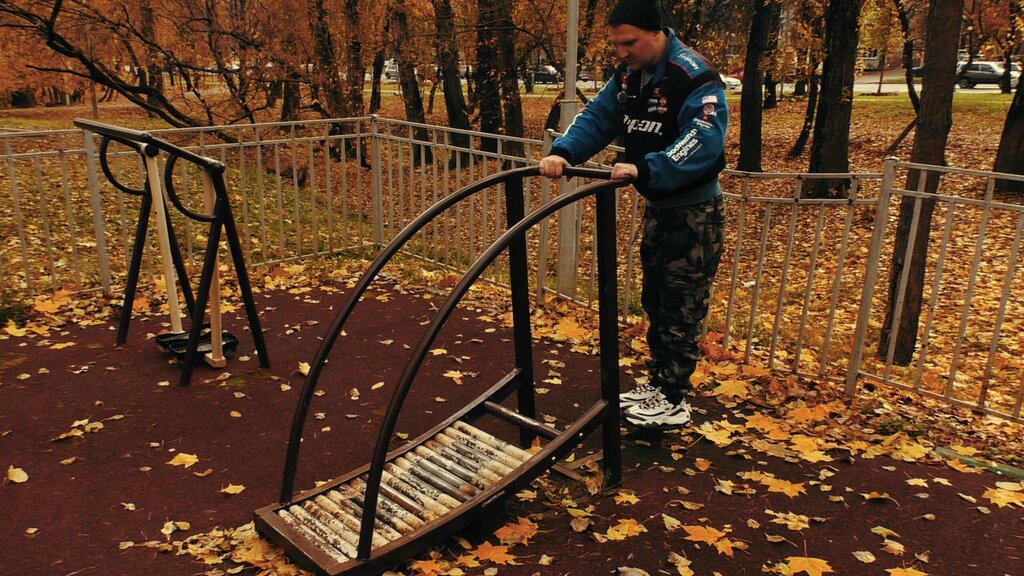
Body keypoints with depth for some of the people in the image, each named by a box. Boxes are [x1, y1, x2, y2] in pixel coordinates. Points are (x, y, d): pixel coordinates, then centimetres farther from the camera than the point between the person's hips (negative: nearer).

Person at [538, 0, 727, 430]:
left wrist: (644, 169, -43)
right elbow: (596, 118, 0)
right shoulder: (628, 75, 4)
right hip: (657, 206, 8)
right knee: (655, 300, 15)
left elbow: (703, 142, -33)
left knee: (681, 308, -1)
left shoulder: (694, 76, -22)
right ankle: (658, 382, 29)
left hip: (694, 210, -8)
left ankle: (673, 401, 10)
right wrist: (563, 152, -18)